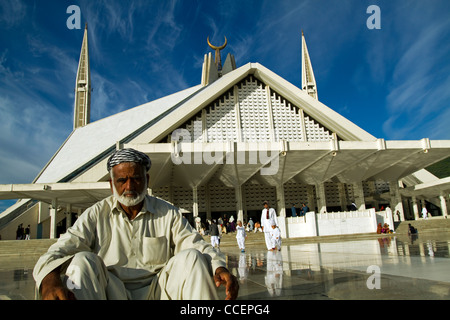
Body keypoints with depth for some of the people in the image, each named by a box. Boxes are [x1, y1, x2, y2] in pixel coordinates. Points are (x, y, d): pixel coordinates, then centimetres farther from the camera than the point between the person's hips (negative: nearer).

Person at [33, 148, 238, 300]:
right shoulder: (96, 215, 4)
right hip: (112, 292, 0)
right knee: (83, 261, -25)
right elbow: (60, 250, -8)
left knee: (191, 256, -22)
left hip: (158, 290, 1)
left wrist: (219, 268, -25)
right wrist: (50, 280, -33)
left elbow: (195, 244, -3)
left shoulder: (168, 214, 6)